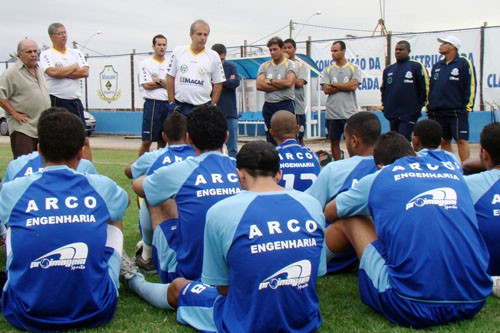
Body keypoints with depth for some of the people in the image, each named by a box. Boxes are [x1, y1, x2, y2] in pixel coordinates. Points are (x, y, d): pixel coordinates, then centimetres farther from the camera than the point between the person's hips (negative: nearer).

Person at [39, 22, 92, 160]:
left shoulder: (76, 53, 12)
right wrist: (73, 67, -5)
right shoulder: (46, 54, -1)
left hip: (75, 101, 4)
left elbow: (85, 72, -3)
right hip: (55, 101, -4)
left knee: (84, 140, 3)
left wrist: (62, 73, -9)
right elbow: (52, 72, -19)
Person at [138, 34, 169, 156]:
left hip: (168, 104, 4)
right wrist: (165, 83, -3)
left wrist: (158, 81, -8)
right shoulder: (146, 63, 1)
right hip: (152, 104, -4)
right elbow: (146, 85, -9)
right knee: (147, 141, -5)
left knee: (163, 141, 10)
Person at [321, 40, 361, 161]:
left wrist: (334, 84, -5)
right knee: (334, 141, 9)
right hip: (332, 113, 3)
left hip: (349, 112, -2)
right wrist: (345, 86, -6)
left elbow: (353, 86, -12)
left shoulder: (354, 69, 3)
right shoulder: (328, 70, 9)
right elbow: (326, 89, -3)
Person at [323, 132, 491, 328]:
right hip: (474, 302, 5)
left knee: (348, 220, 16)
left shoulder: (378, 178, 7)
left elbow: (329, 213, 24)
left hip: (412, 306, -4)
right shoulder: (454, 173, 17)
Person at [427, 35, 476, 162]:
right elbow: (430, 88, 19)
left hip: (457, 111, -6)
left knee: (461, 140, -8)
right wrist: (429, 106, 13)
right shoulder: (437, 66, 15)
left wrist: (468, 107, -12)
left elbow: (471, 86, -8)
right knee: (444, 141, 10)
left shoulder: (464, 63, -4)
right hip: (438, 111, 6)